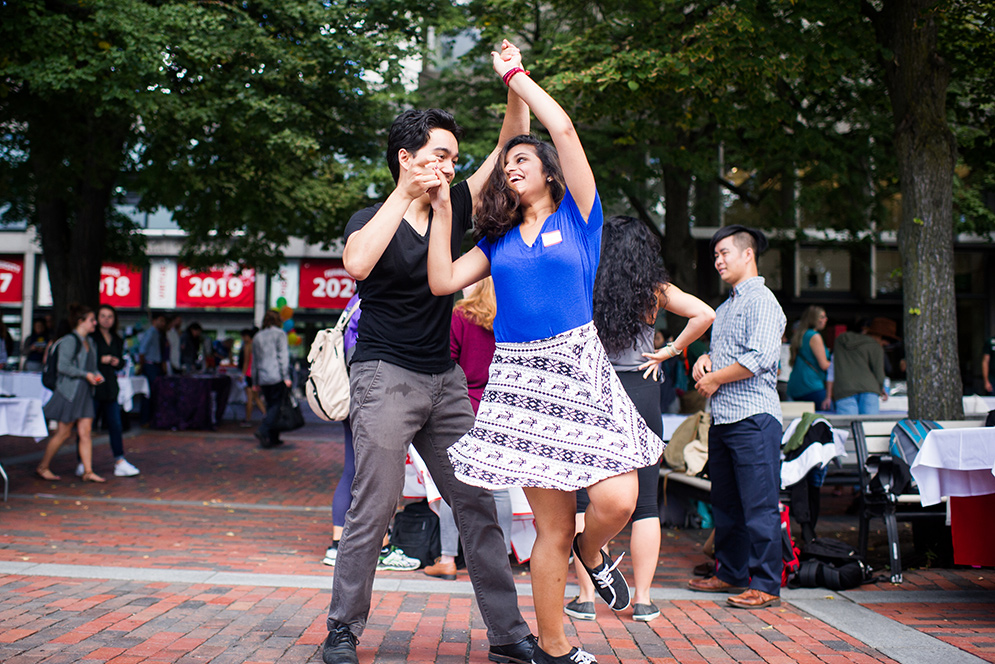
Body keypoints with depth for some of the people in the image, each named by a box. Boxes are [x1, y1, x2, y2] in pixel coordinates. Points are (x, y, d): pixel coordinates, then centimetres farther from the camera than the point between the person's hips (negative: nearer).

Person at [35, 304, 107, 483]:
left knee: (85, 432, 2)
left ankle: (88, 471, 2)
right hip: (70, 392, -8)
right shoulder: (69, 341, -12)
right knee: (63, 433, 0)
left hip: (85, 393, 8)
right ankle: (43, 467, 15)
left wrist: (96, 374, 3)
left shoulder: (89, 341, 14)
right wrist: (85, 374, -19)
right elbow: (63, 366, -18)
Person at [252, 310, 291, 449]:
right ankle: (262, 430, -22)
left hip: (262, 378, 6)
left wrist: (255, 382, 23)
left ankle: (273, 438, 10)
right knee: (276, 405, -5)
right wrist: (286, 377, -11)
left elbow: (254, 361, 19)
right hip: (276, 376, -6)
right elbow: (283, 356, -9)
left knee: (271, 406, 11)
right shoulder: (279, 334, 0)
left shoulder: (257, 337, 17)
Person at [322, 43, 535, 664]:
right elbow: (357, 264, -27)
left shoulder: (454, 207, 9)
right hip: (386, 375, -5)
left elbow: (512, 146, 11)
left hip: (445, 378, 5)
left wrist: (516, 84, -3)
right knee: (374, 509, -8)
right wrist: (404, 195, -23)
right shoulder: (372, 218, -3)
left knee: (479, 505, 4)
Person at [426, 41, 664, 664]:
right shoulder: (498, 240, 19)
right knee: (553, 529, 1)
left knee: (616, 500, -19)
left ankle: (592, 549, 18)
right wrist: (442, 207, 11)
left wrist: (515, 74, 7)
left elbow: (564, 129, -3)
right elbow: (442, 281, 8)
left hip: (580, 368, -2)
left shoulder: (578, 217, 8)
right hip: (519, 378, 2)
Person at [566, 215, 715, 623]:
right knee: (645, 504, 8)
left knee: (583, 500, 6)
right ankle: (642, 599, 9)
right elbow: (704, 315, -9)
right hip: (641, 395, 1)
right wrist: (670, 351, -1)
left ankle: (586, 597, 6)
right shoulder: (655, 291, -1)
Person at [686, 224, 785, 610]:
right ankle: (731, 573, 25)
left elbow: (760, 358, -19)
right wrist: (705, 360, 8)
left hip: (753, 418, -9)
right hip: (722, 418, 10)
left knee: (759, 506, -7)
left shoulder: (762, 301, -8)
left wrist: (715, 379, -10)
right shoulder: (725, 308, 22)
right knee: (726, 504, 15)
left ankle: (766, 585, -3)